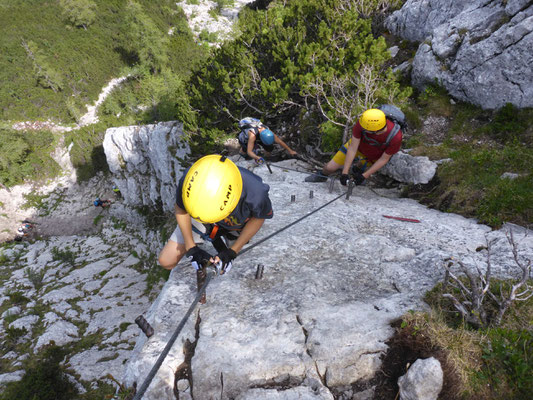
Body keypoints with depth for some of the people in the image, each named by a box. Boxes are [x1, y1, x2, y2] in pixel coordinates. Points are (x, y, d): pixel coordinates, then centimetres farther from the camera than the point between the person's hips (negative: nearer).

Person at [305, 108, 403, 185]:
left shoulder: (395, 137, -38)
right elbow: (352, 148, -28)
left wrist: (364, 176, -20)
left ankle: (357, 168, 48)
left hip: (373, 157, 0)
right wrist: (344, 173, -28)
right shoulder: (362, 123, -38)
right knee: (330, 168, 1)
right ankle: (322, 176, 35)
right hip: (357, 145, 0)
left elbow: (384, 159, -21)